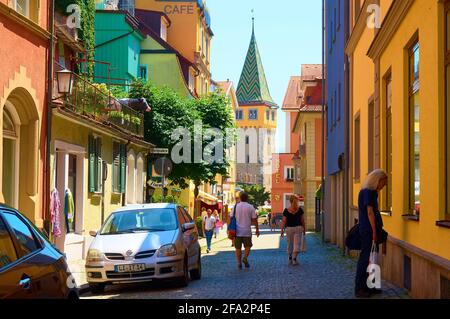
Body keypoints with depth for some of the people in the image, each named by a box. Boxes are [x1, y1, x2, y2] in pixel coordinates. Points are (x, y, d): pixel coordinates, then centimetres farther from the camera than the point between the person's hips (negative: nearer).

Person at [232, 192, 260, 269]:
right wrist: (257, 229, 8)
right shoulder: (250, 207, -3)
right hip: (247, 231, -1)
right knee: (247, 246, 16)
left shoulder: (236, 207, 2)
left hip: (237, 231, 1)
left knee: (238, 247, 10)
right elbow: (254, 219, -2)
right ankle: (245, 258, -6)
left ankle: (239, 263, 8)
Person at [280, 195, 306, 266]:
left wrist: (282, 230, -1)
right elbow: (302, 220, 1)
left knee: (290, 244, 15)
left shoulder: (286, 210, -6)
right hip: (298, 228, -1)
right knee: (297, 244, 0)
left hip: (289, 228, 1)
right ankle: (294, 259, -10)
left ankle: (290, 259, 23)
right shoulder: (300, 209, -3)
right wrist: (304, 229, 12)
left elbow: (284, 221, -6)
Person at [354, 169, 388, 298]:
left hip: (371, 231, 10)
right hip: (368, 231, -10)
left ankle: (369, 286, 20)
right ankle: (359, 289, -3)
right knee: (366, 258, -7)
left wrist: (377, 230, 17)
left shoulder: (372, 192, 17)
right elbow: (370, 212, -17)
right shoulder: (367, 192, -13)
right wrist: (374, 231, -18)